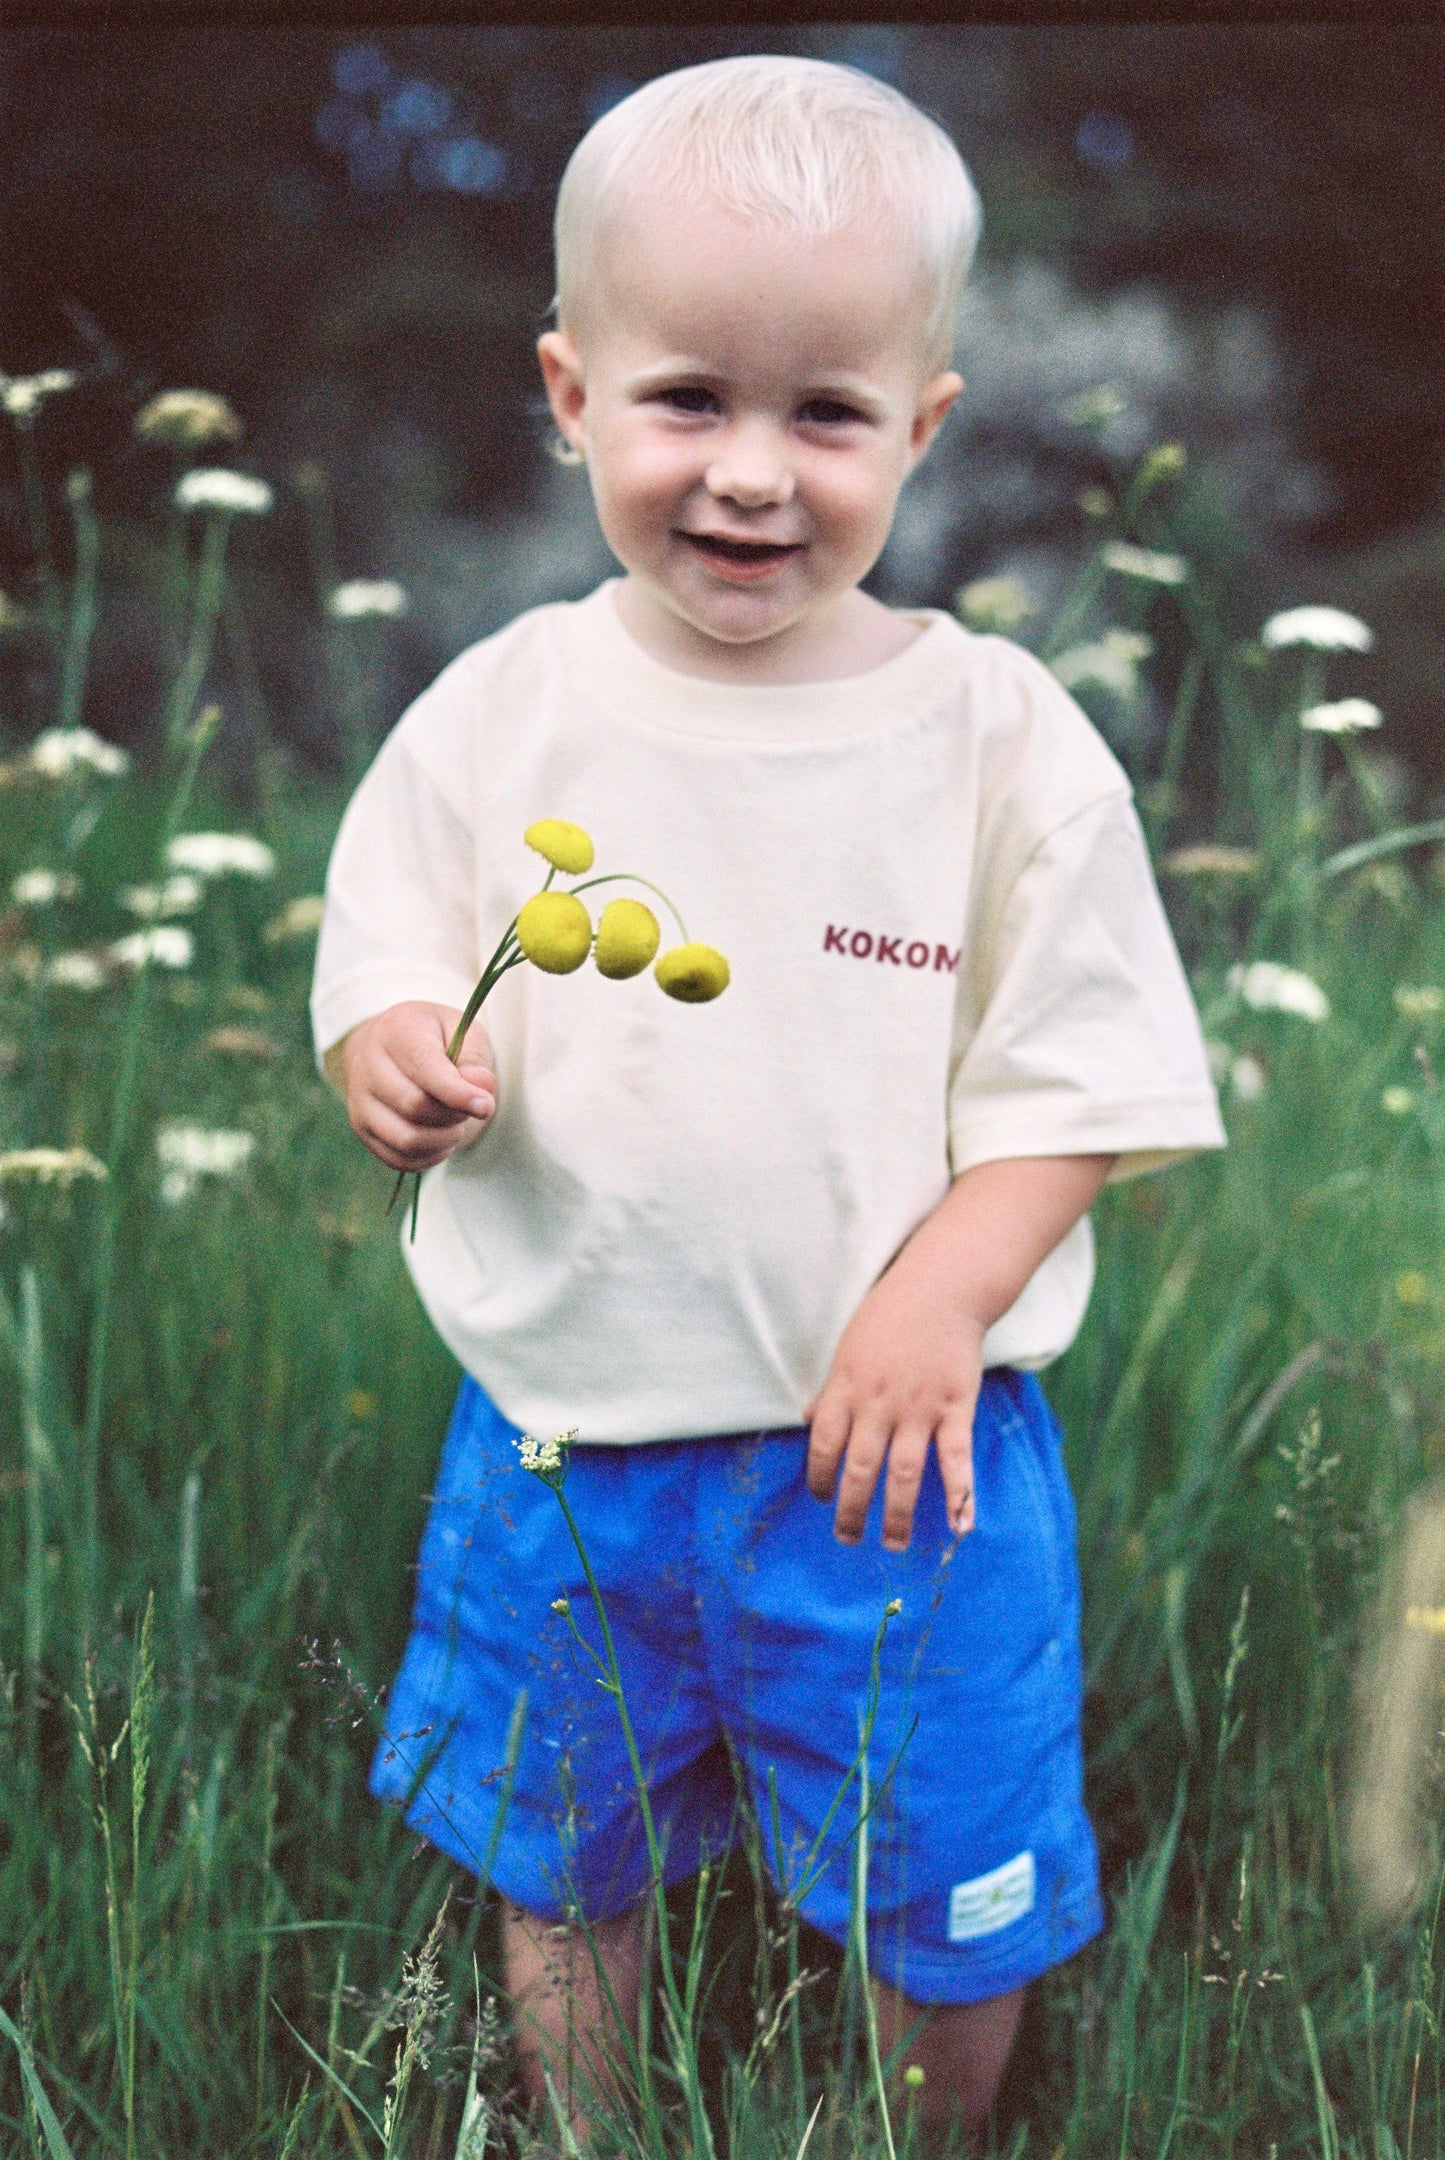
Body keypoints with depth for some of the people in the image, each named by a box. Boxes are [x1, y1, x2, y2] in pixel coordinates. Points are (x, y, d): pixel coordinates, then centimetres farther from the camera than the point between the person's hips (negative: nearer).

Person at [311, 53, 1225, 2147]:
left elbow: (1077, 1082, -7)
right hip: (561, 1432, 2)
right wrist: (402, 1067, -22)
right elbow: (380, 984, 1)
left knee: (945, 1911, 16)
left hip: (894, 1438, -2)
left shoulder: (1001, 737, -10)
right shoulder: (499, 716, -4)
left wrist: (938, 1299, -22)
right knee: (557, 1874, 23)